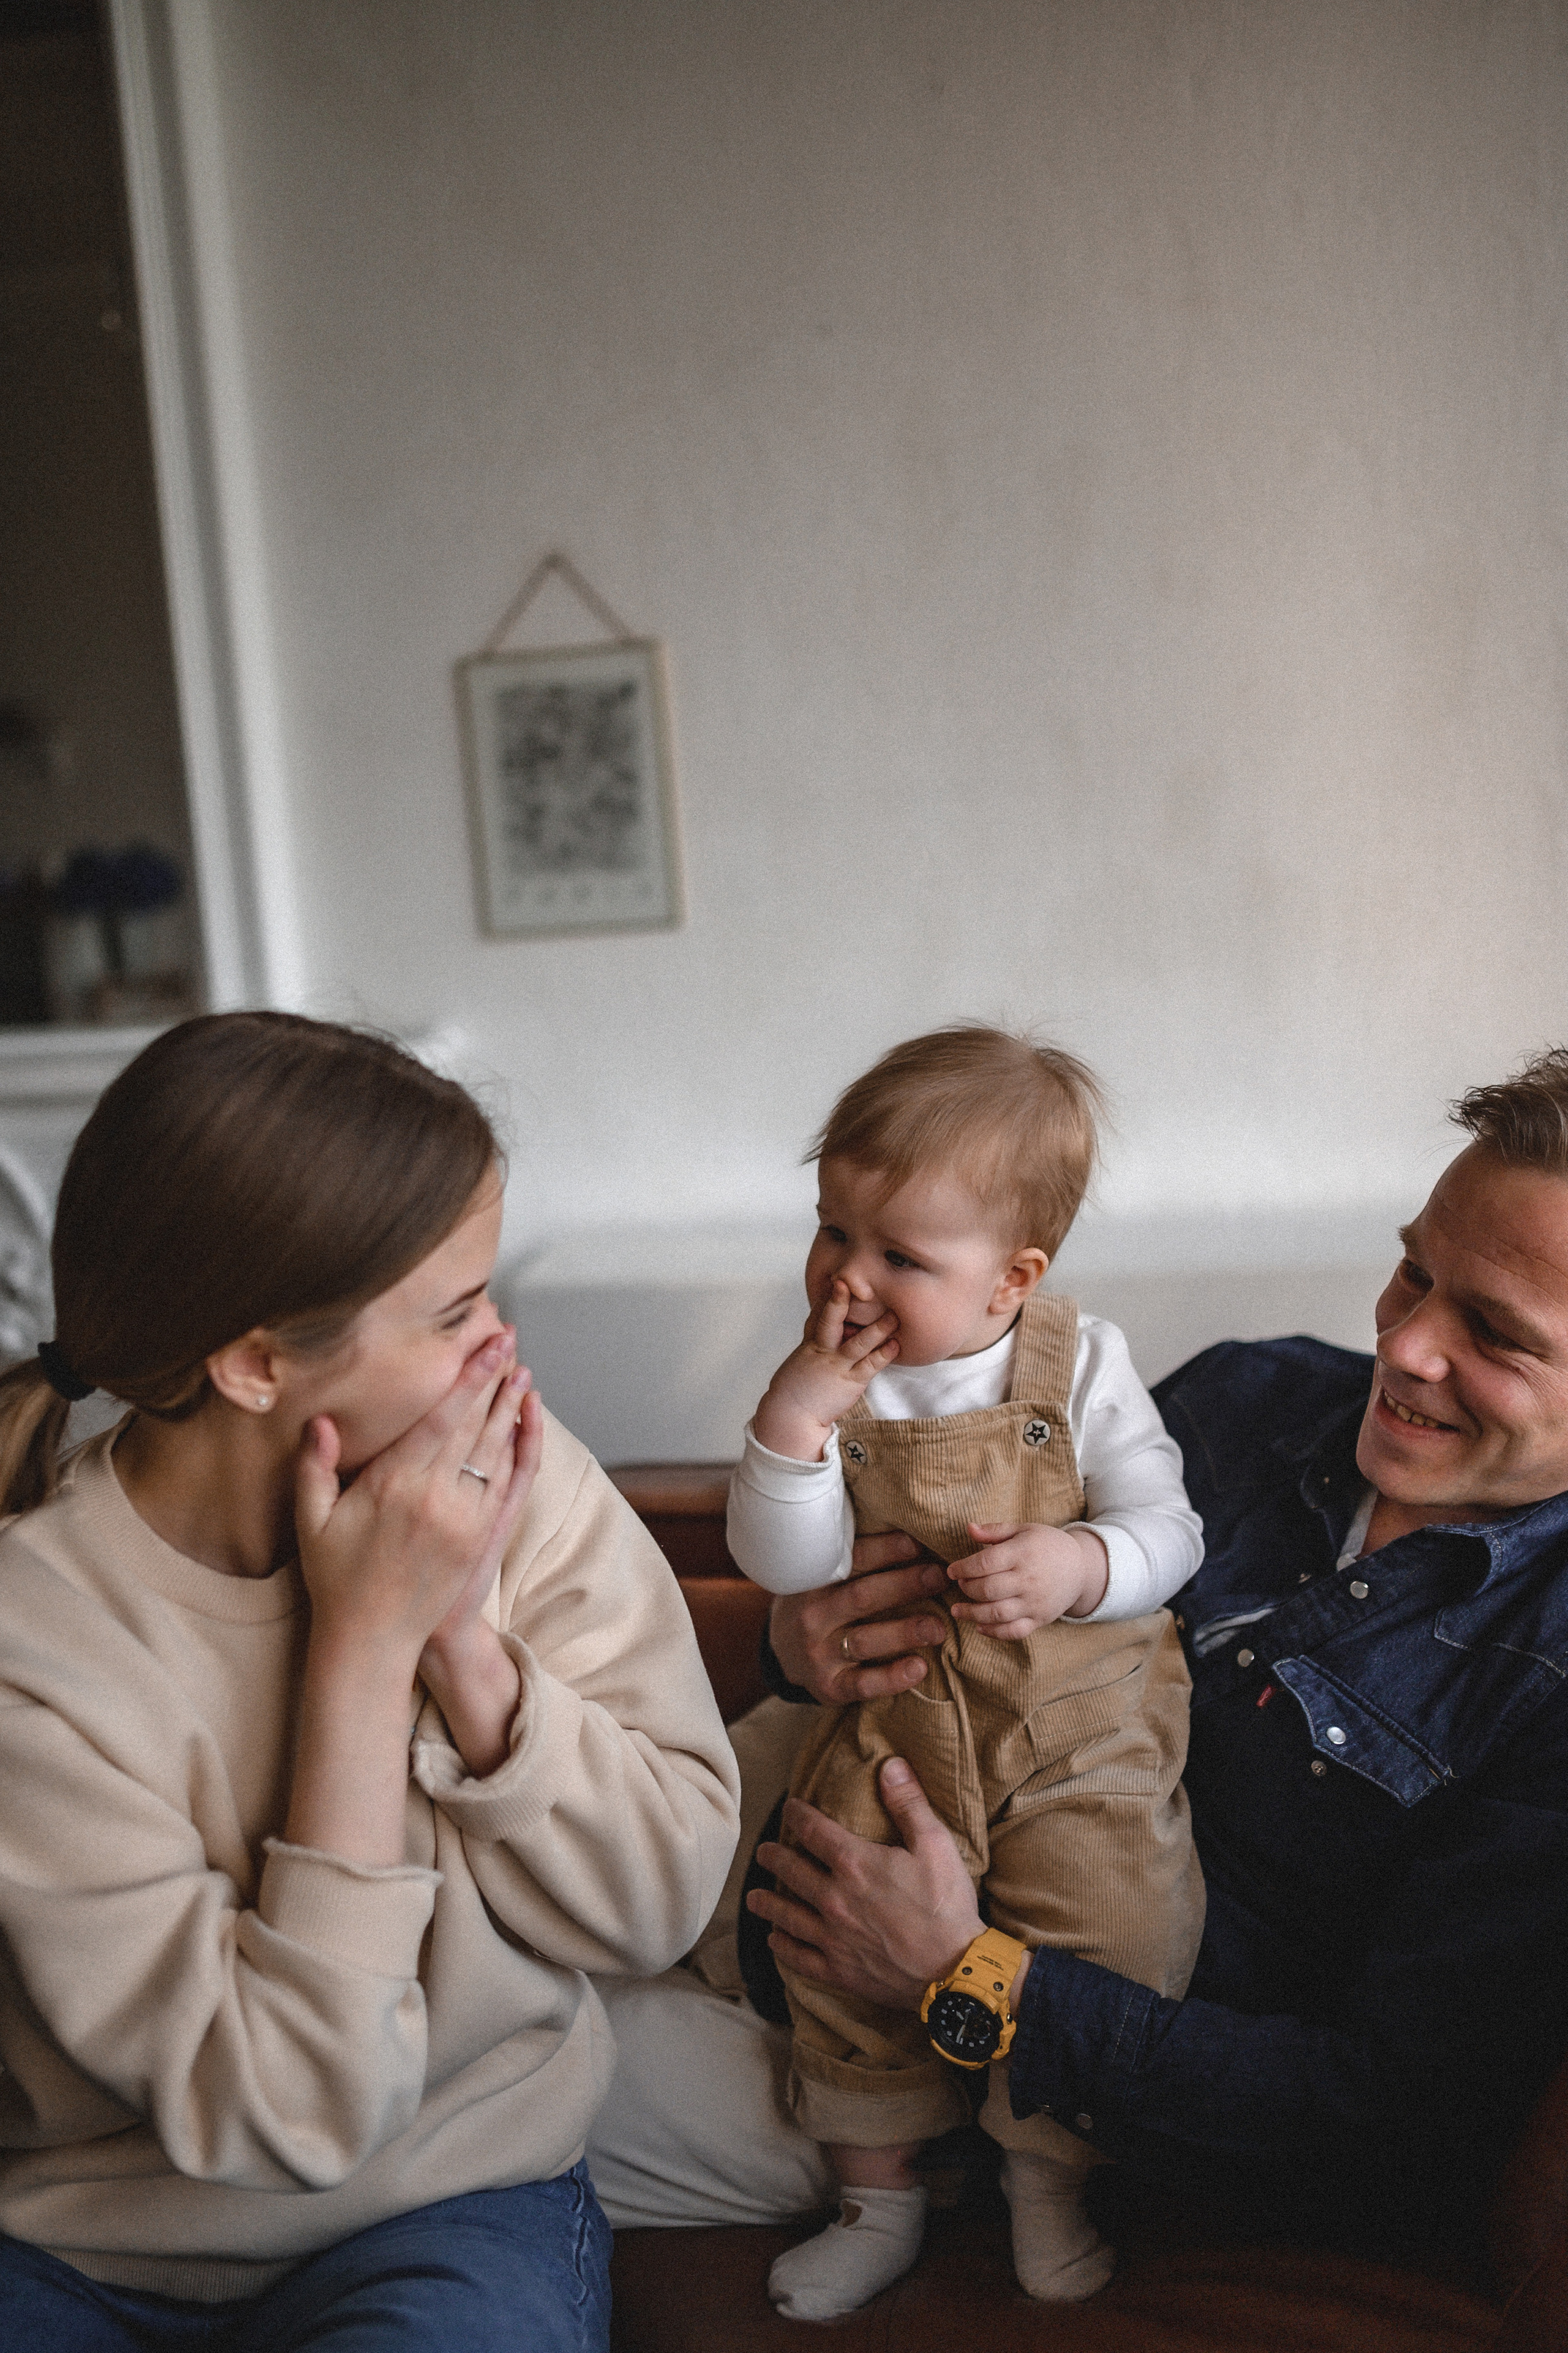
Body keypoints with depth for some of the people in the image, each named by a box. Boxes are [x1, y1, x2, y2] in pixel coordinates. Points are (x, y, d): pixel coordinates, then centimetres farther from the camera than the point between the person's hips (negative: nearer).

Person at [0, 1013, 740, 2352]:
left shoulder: (524, 1488, -12)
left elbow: (660, 1906, -10)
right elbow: (287, 2112, -21)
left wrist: (463, 1635, -23)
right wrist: (366, 1643, -26)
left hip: (457, 2211, 2)